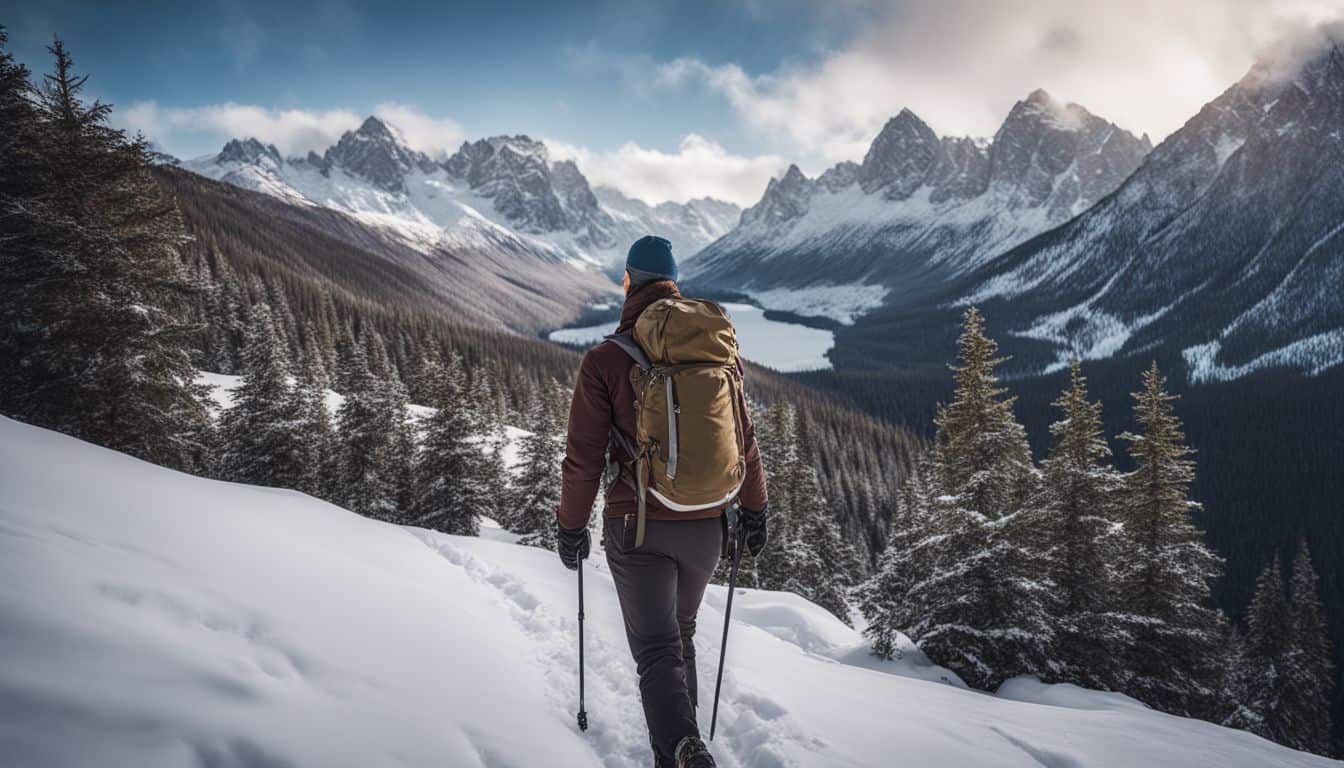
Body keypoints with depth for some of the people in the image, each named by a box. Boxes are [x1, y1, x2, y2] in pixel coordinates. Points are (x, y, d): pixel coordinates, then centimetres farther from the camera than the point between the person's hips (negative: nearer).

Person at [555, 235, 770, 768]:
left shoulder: (605, 360, -10)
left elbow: (583, 458, -8)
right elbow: (745, 440, 4)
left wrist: (570, 526, 6)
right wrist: (754, 510, 16)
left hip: (636, 527, -3)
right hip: (705, 527, 4)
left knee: (657, 650, 0)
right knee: (680, 636, 22)